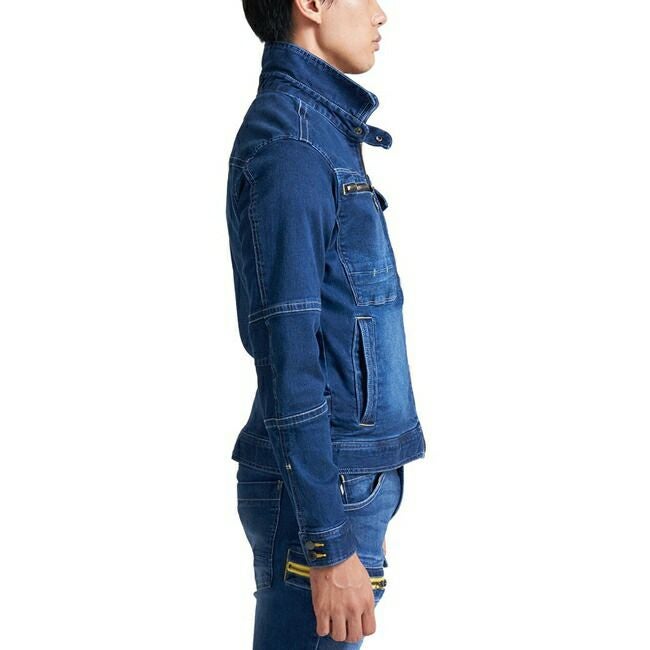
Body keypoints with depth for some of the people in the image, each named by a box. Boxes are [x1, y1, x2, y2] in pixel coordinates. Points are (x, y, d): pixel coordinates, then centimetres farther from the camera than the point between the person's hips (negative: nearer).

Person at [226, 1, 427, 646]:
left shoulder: (321, 127, 15)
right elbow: (286, 354, -20)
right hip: (325, 487, -9)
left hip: (354, 471, 9)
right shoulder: (288, 142, -15)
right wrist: (330, 543, -21)